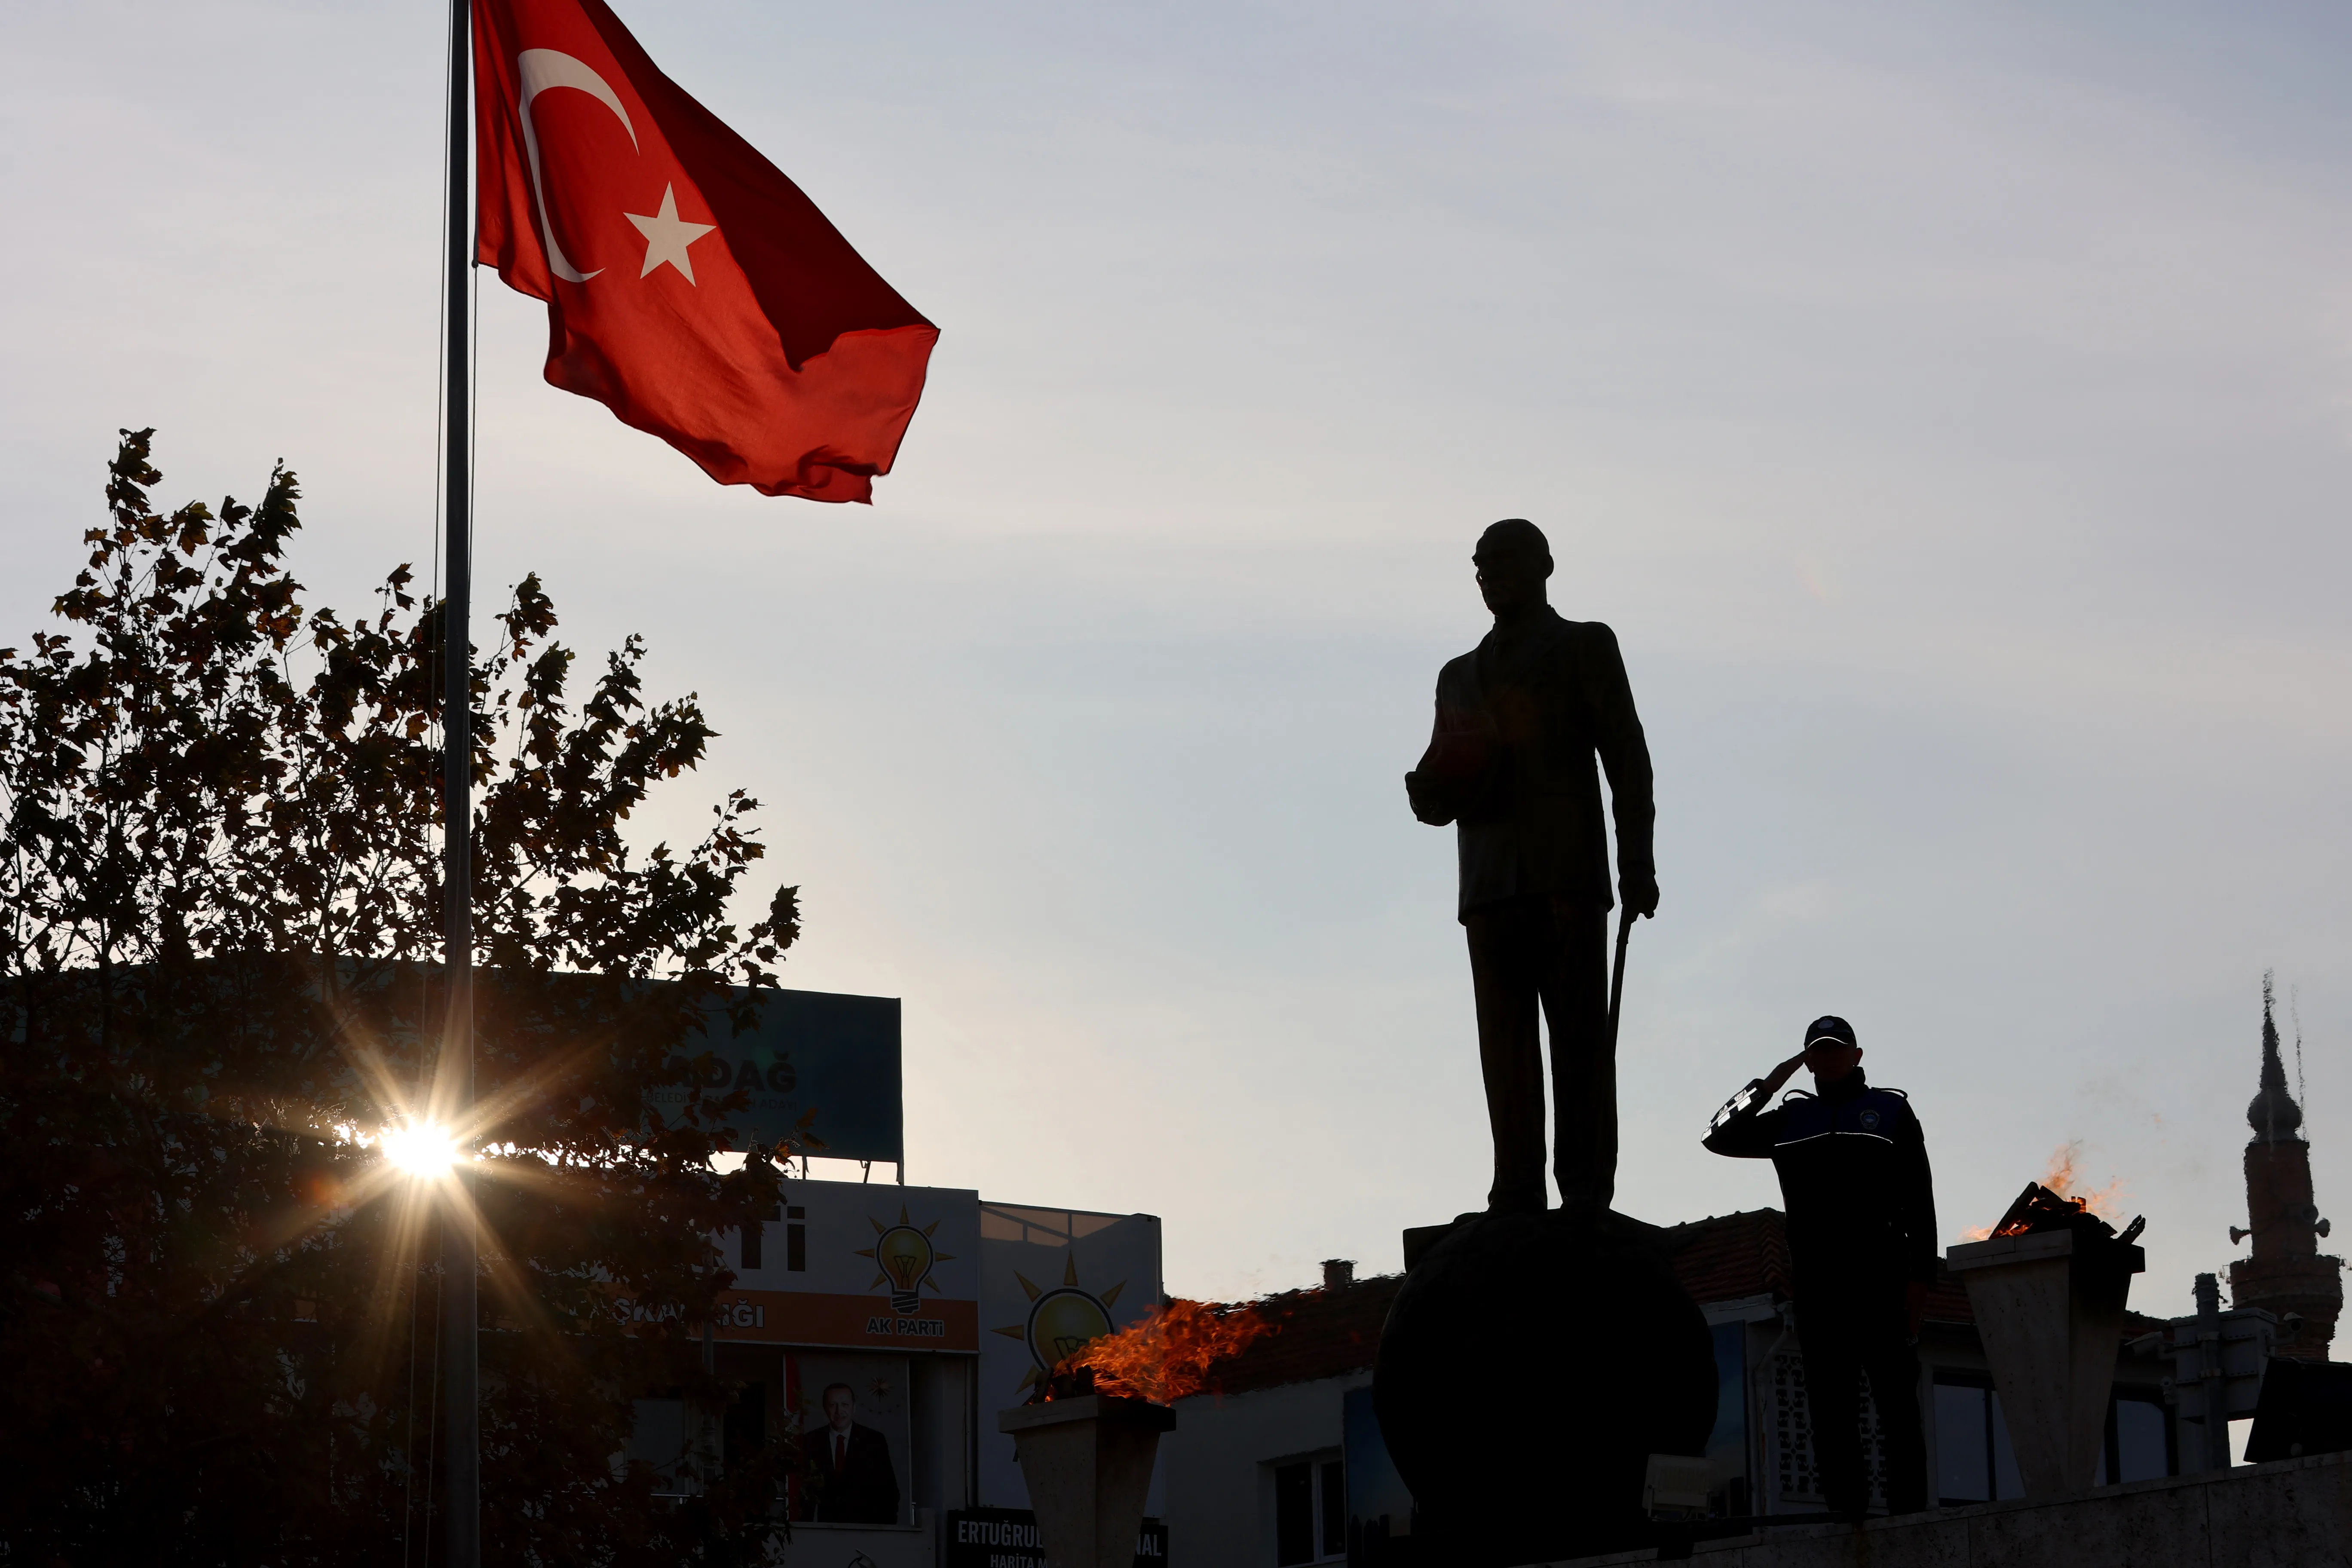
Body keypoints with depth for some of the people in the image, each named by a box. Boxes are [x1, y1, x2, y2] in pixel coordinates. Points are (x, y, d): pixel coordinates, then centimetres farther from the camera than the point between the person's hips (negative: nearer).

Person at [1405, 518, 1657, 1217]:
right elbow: (1441, 784, 27)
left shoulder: (1584, 647, 14)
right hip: (1490, 881, 4)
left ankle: (1586, 1190, -16)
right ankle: (1517, 1201, -10)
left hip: (1567, 871, -4)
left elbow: (1626, 756, 5)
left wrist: (1637, 864, -6)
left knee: (1579, 1033, -11)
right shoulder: (1460, 674, 28)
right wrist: (1431, 787, 1)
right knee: (1505, 1042, -5)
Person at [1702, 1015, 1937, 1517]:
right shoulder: (1792, 1119, 19)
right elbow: (1720, 1137, 13)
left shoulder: (1891, 1110, 10)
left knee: (1898, 1405, -5)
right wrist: (1769, 1084, 8)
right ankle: (1845, 1512, 0)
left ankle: (1908, 1511, -7)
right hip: (1817, 1286, 3)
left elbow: (1919, 1201, 4)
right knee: (1831, 1411, 0)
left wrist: (1920, 1276, -6)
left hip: (1882, 1283, -3)